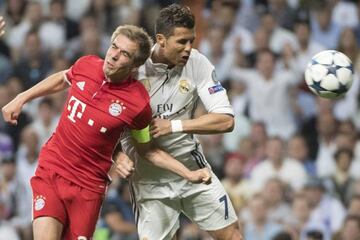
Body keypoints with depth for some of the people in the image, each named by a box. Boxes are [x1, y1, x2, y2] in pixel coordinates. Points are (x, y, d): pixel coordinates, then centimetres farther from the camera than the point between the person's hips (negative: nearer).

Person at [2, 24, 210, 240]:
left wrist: (189, 174, -5)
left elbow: (147, 151, 4)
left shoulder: (138, 103, -14)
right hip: (51, 169, 2)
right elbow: (61, 80, 21)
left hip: (89, 186, -2)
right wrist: (21, 99, 18)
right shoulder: (86, 65, -4)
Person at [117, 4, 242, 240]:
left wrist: (174, 125, -24)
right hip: (148, 174, -3)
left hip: (192, 165, 3)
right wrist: (117, 156, -28)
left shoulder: (197, 63, -11)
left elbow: (226, 121, -14)